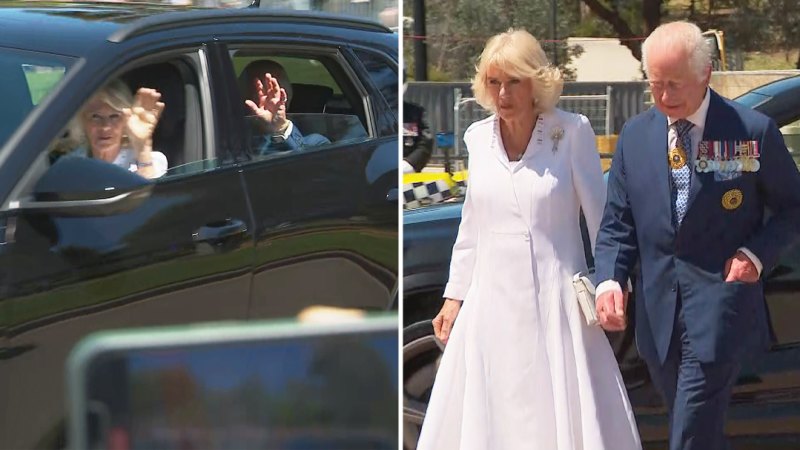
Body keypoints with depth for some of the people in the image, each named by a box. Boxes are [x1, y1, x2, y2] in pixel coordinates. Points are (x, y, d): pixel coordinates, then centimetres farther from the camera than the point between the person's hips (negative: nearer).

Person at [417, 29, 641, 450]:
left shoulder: (572, 132, -7)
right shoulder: (478, 137, 6)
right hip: (492, 303, 4)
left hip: (556, 301, -4)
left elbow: (599, 217, -3)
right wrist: (454, 295, 14)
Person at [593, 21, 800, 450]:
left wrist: (757, 253, -13)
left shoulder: (753, 131, -6)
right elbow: (617, 222, 8)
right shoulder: (635, 135, 6)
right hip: (658, 313, 5)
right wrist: (610, 278, -9)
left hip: (719, 306, -5)